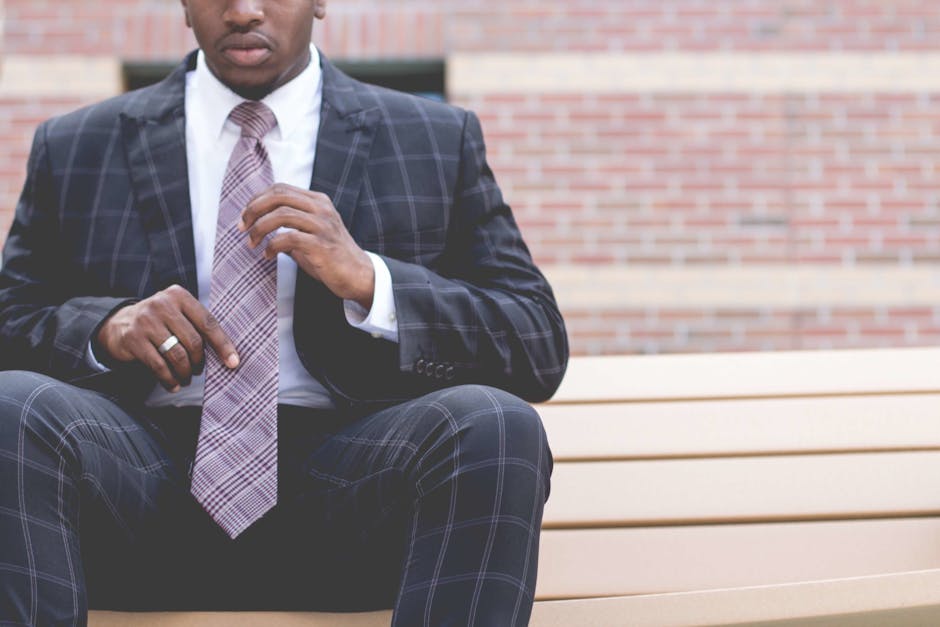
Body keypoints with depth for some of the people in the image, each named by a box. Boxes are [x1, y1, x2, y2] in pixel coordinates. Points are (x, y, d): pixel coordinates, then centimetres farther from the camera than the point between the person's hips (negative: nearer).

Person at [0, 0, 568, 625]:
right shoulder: (72, 150, 16)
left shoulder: (440, 143, 12)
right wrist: (104, 327, -7)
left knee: (496, 427, -31)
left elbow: (541, 349, 6)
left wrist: (366, 279, -11)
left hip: (348, 484, 0)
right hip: (146, 477, 1)